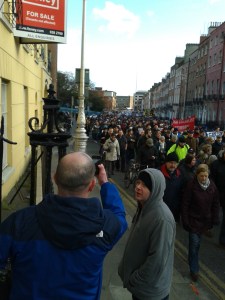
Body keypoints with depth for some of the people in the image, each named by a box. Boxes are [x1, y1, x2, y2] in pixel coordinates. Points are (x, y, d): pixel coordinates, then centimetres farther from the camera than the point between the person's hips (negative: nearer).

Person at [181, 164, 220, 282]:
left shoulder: (212, 186, -4)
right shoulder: (191, 186, -16)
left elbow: (216, 204, 5)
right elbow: (185, 204, -12)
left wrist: (215, 220, 3)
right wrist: (185, 221, -12)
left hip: (206, 221, 4)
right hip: (193, 220, -3)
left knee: (196, 243, 15)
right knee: (194, 244, -4)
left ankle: (194, 268, 36)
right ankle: (194, 270, 11)